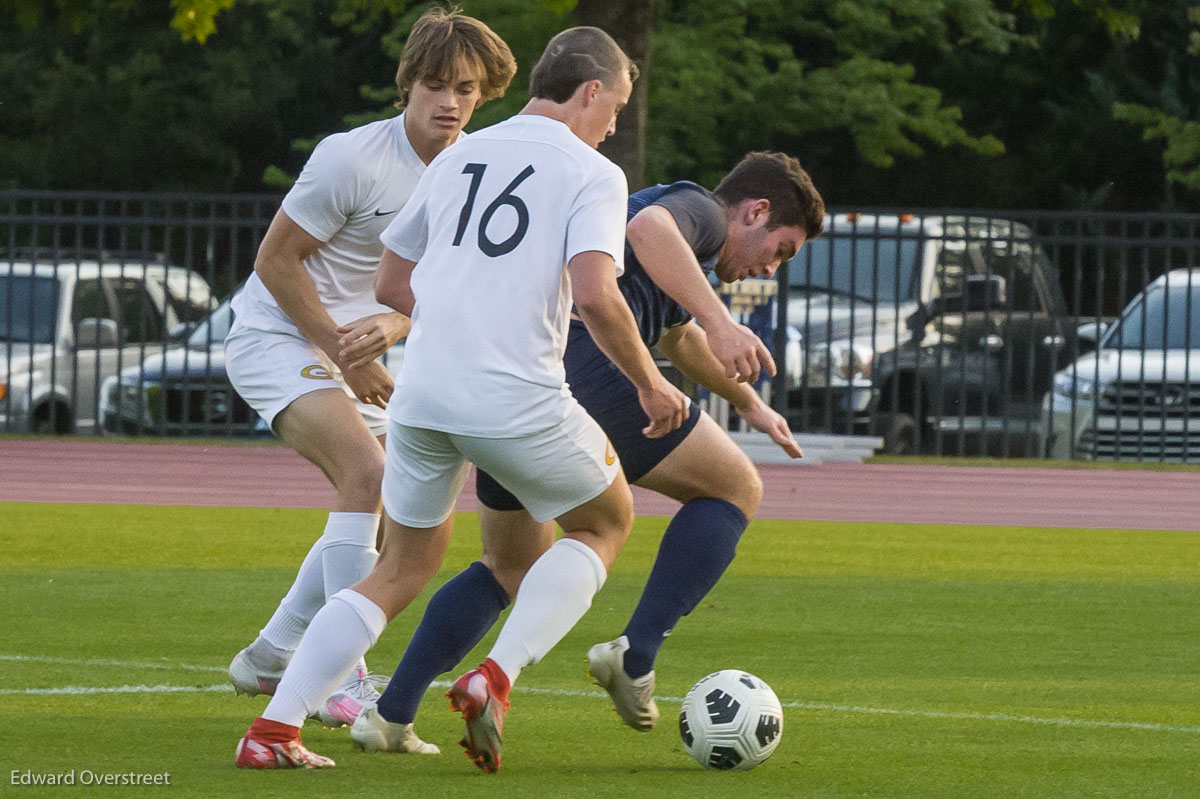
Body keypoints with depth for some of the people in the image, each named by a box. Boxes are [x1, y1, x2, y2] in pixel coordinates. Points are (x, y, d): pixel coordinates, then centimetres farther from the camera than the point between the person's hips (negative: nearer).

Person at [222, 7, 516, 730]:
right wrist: (345, 354, -14)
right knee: (369, 472, -27)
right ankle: (345, 683, -28)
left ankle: (270, 656, 24)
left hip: (350, 349, 8)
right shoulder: (353, 159, -21)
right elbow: (276, 260, -15)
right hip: (277, 337, -8)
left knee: (390, 511, 9)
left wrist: (394, 325, -17)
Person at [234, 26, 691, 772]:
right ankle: (496, 678, 0)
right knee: (606, 521, 21)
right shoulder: (591, 174, -1)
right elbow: (595, 295, -16)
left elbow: (391, 285, 23)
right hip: (520, 400, -5)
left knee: (402, 571, 19)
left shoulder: (457, 159, 17)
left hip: (420, 398, 5)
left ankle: (273, 727, 4)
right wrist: (649, 383, -2)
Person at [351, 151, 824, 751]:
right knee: (735, 489, 10)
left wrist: (749, 404, 69)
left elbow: (678, 337, 56)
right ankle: (635, 655, -2)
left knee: (510, 567, 26)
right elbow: (648, 228, -19)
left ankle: (389, 714, 14)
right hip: (583, 362, -9)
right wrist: (722, 323, -27)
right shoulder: (699, 211, 8)